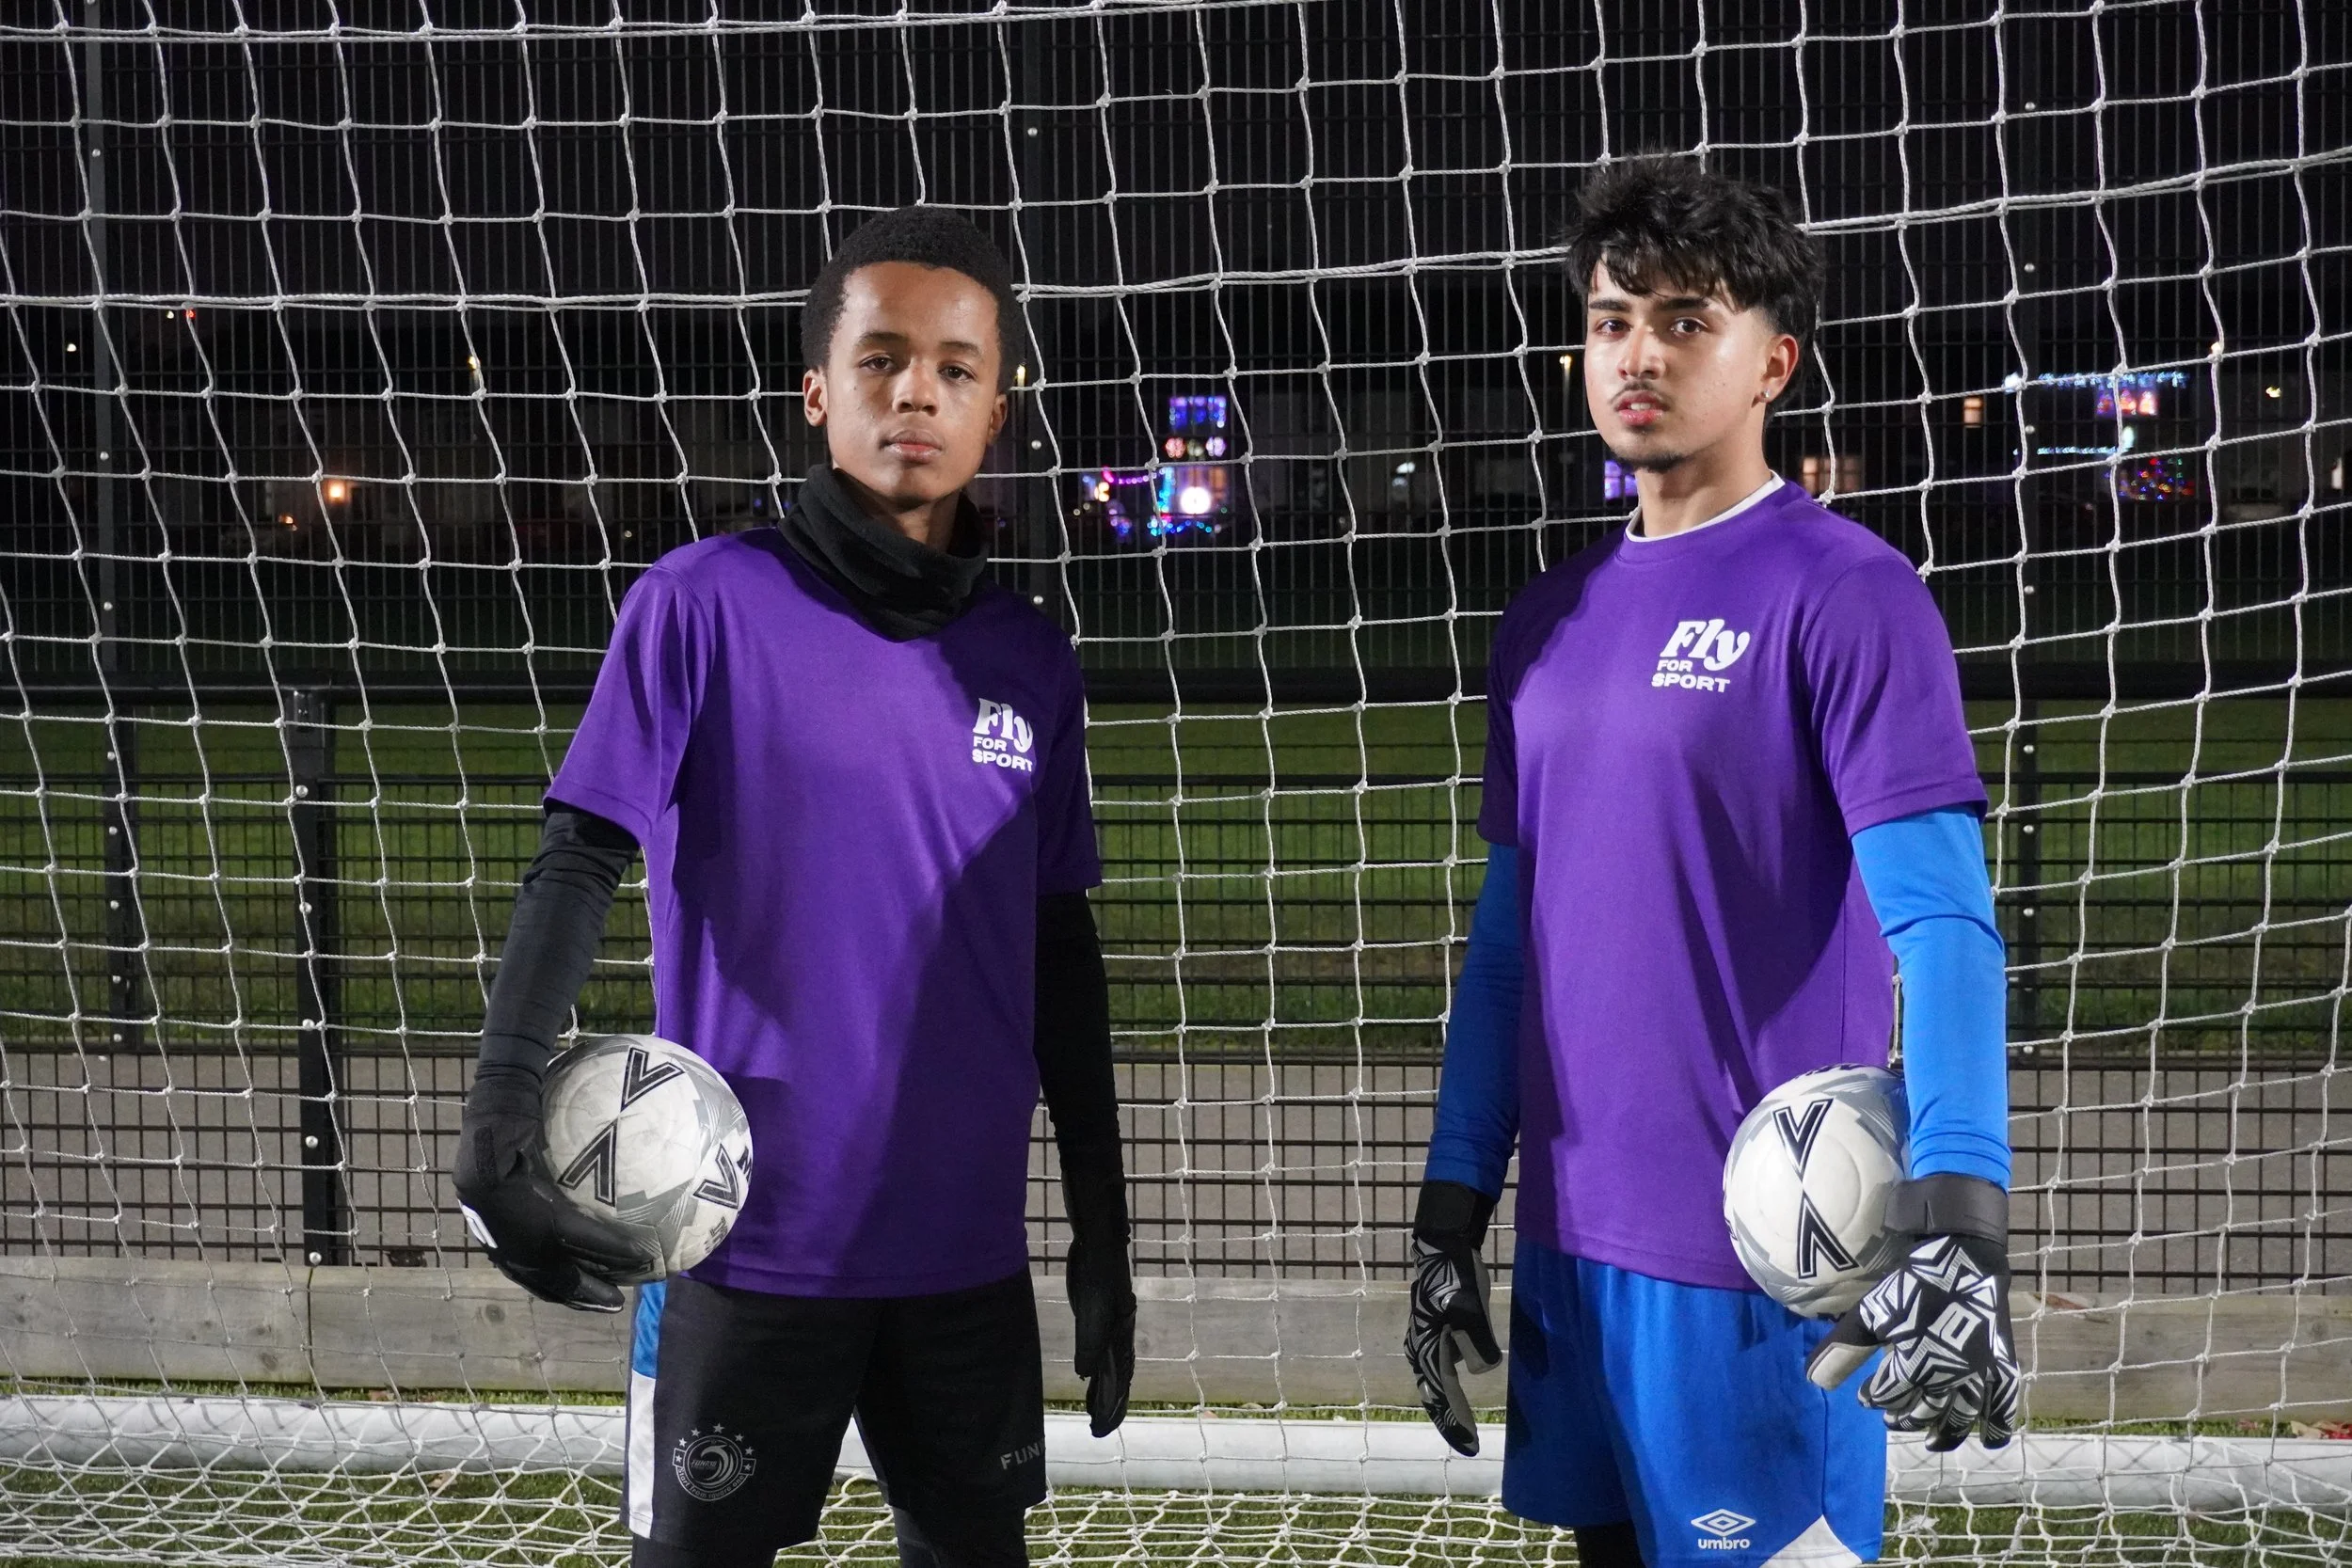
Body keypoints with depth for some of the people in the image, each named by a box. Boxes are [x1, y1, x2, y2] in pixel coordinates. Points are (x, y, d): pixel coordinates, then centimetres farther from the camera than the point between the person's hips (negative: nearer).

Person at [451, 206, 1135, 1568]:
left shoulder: (1029, 660, 7)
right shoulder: (708, 604, -5)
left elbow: (1063, 957, 12)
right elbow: (581, 859, -6)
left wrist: (1103, 1234, 13)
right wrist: (506, 1090, -23)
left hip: (969, 1257, 4)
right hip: (749, 1240, -4)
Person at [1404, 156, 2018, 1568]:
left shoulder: (1845, 594, -10)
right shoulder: (1548, 622, 11)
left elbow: (1942, 920, -18)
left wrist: (1956, 1222, -31)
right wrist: (1452, 1211, 13)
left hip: (1759, 1248, -6)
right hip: (1570, 1236, 7)